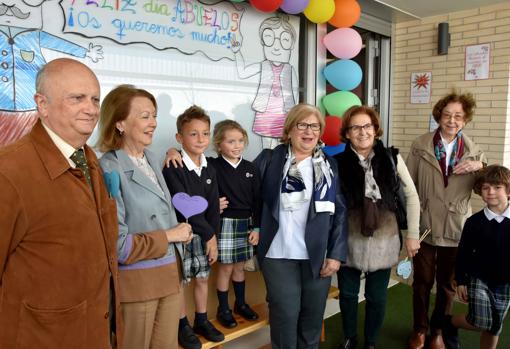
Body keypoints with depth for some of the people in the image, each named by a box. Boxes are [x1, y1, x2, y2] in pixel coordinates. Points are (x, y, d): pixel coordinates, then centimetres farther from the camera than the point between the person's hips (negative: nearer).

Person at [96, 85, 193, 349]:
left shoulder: (152, 160, 8)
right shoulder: (109, 169, -17)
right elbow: (116, 244, -20)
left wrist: (180, 232, 0)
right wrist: (168, 236, -12)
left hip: (170, 274, 7)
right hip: (135, 281, -7)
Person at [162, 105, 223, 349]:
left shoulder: (209, 171, 4)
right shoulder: (172, 168, -17)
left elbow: (213, 208, 3)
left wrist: (213, 236, -5)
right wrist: (209, 234, -16)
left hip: (203, 234, 6)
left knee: (203, 278, 15)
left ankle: (201, 321, 33)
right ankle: (183, 326, 25)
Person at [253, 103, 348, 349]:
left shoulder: (329, 166, 7)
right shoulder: (269, 160, 2)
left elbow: (340, 212, 4)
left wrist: (337, 253, -2)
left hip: (319, 255, 2)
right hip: (279, 255, -2)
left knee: (313, 315, 13)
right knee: (285, 315, 4)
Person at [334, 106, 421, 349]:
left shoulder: (391, 157, -4)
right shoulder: (338, 162, -7)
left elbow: (412, 196, 2)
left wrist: (412, 234, 1)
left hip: (384, 240, 1)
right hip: (349, 241, 0)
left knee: (377, 297, 14)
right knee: (347, 294, 15)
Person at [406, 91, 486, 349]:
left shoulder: (473, 151, 2)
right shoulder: (420, 146, -4)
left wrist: (480, 167, -15)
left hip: (455, 228, 2)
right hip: (424, 225, -1)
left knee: (447, 284, 15)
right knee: (422, 281, 12)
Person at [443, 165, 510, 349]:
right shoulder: (474, 222, -7)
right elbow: (463, 253, -1)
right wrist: (460, 281, -2)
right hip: (478, 278, -2)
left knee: (494, 329, 10)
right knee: (480, 322, -15)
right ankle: (450, 321, 14)